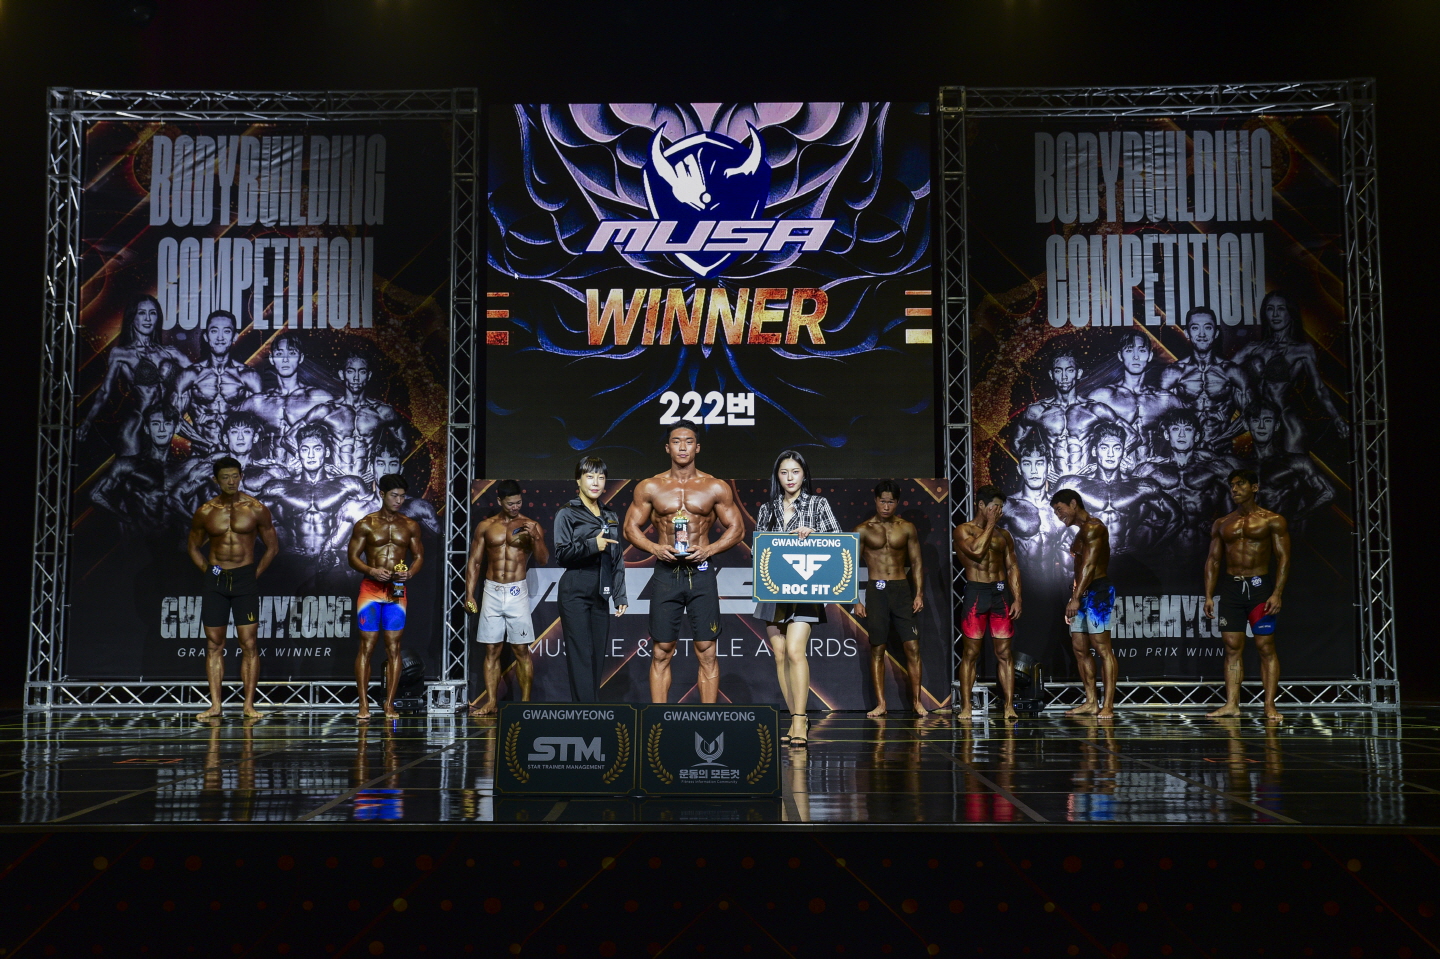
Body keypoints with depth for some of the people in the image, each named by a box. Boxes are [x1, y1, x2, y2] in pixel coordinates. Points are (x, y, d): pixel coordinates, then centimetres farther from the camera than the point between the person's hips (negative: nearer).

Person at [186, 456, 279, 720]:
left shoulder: (256, 509, -1)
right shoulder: (205, 512, 4)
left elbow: (272, 546, 7)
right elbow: (192, 546, 17)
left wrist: (255, 574, 0)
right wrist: (207, 571, 5)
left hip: (245, 580, -2)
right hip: (215, 581, 2)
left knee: (249, 643, -4)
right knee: (214, 644, 3)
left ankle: (249, 705, 0)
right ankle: (215, 705, 8)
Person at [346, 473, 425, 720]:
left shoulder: (410, 526, 7)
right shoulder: (365, 525, 2)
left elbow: (419, 556, 11)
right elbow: (353, 557, 2)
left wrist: (410, 573, -10)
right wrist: (372, 571, -16)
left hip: (397, 592, 2)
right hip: (370, 590, -2)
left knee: (394, 647, 1)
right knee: (366, 646, -3)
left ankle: (389, 704, 7)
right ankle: (364, 704, 2)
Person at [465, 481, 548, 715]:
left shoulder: (531, 526, 1)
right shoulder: (485, 526, 6)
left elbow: (543, 560, -6)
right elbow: (474, 562, 9)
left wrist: (536, 538, -23)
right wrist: (469, 594, 3)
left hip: (517, 592, -2)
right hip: (492, 592, 2)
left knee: (521, 650, -1)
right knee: (492, 650, 5)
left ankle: (525, 701, 4)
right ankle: (491, 702, 11)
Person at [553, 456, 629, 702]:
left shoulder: (611, 517, 16)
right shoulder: (567, 514, 1)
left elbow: (618, 560, 16)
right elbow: (561, 554, -8)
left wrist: (620, 596, 10)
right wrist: (592, 545, -19)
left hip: (600, 594, 5)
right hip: (575, 592, -5)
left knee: (597, 655, 4)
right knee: (581, 654, -9)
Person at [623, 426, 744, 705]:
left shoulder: (716, 488, 5)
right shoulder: (650, 488, 6)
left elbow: (737, 527, 6)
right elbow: (631, 527, 8)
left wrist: (709, 549, -10)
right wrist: (654, 548, -10)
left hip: (701, 574, 0)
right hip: (666, 574, 1)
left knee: (706, 651, 0)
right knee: (661, 653, 2)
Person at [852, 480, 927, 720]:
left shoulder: (907, 528, 7)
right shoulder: (863, 530, 3)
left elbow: (916, 563, 10)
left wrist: (919, 594, 0)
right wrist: (856, 601, -4)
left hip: (902, 589, 1)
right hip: (876, 590, -1)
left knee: (912, 646, -4)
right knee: (877, 649, 2)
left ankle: (916, 700, 5)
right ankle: (880, 703, 8)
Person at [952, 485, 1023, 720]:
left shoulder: (1003, 535, 15)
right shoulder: (963, 530, 2)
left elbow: (1013, 567, 12)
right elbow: (976, 551, -17)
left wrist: (1017, 598, 0)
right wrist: (990, 524, -6)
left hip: (1001, 593, 4)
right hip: (976, 592, -4)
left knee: (1004, 653, 2)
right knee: (970, 653, -2)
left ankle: (1009, 706, 3)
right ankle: (965, 706, 3)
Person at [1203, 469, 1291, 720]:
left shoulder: (1272, 521, 0)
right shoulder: (1221, 524, 12)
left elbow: (1283, 558, -4)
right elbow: (1213, 560, 12)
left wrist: (1277, 593, -14)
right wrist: (1208, 596, 4)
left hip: (1260, 586, -3)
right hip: (1231, 588, 4)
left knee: (1266, 647, -2)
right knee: (1232, 647, 1)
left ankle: (1270, 705, 0)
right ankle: (1231, 704, 1)